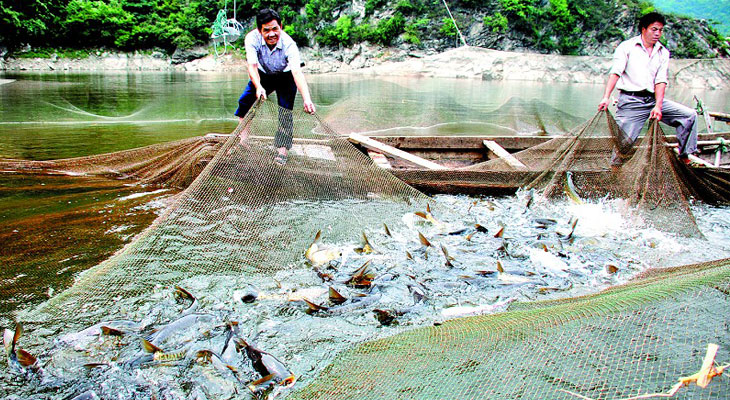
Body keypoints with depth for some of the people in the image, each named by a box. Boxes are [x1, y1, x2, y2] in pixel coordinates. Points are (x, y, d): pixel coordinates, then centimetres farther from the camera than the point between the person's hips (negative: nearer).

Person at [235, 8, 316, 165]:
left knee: (286, 112, -14)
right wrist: (258, 87, -54)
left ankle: (282, 151, -8)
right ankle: (242, 139, 9)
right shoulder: (252, 38, -29)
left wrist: (307, 99, -60)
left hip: (285, 76, -2)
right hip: (263, 75, 3)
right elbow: (252, 66, -35)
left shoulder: (288, 44, -36)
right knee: (245, 101, -8)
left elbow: (297, 72, -46)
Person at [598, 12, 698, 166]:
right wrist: (606, 97, -25)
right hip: (631, 100, -4)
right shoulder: (627, 46, 2)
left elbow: (660, 81, 4)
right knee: (623, 140, -13)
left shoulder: (663, 53, 14)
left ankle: (684, 157, -2)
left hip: (653, 99, 5)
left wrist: (658, 106, -11)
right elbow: (615, 72, -10)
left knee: (690, 115, -7)